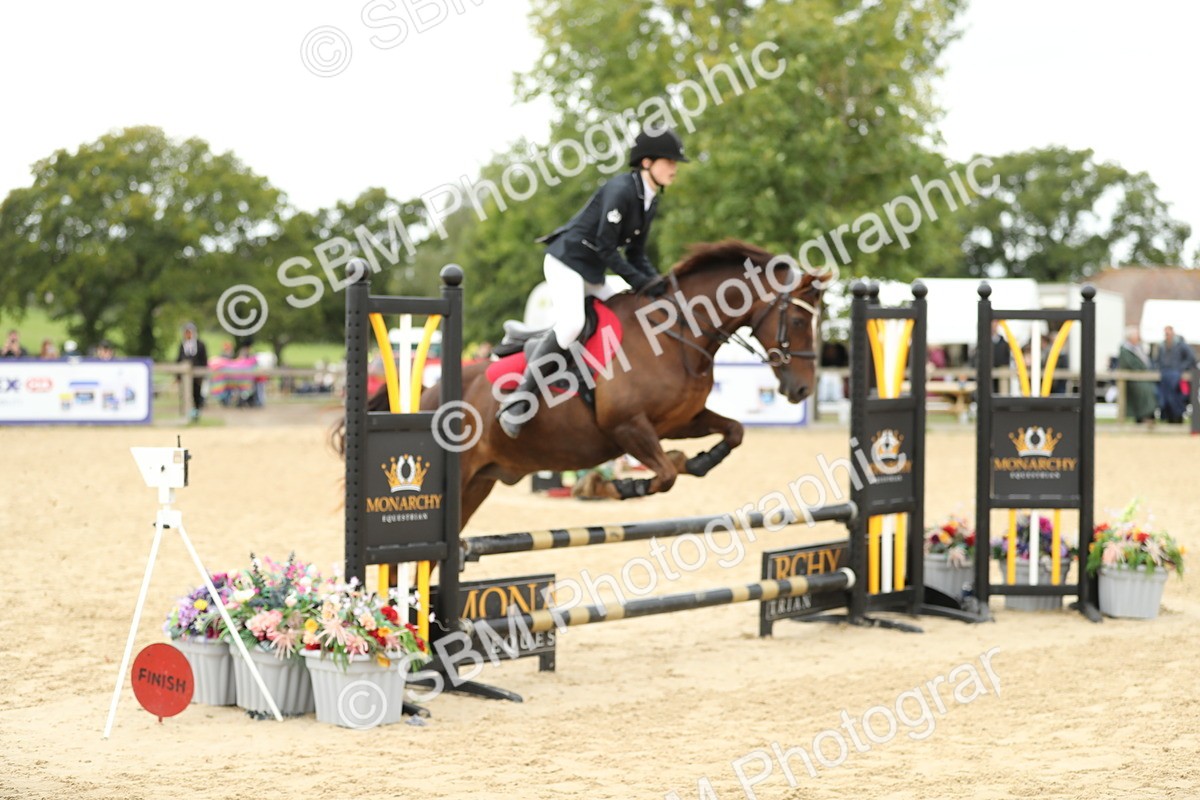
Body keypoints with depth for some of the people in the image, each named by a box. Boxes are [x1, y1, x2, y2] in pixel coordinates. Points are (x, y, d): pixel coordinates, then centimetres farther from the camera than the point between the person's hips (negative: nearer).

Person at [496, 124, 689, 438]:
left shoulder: (650, 202, 9)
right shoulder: (621, 190, -19)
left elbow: (636, 254, 12)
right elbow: (605, 248, -21)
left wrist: (656, 283, -5)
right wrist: (640, 282, -18)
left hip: (592, 271, 10)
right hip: (566, 260, -10)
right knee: (571, 324, -28)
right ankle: (520, 398, -23)